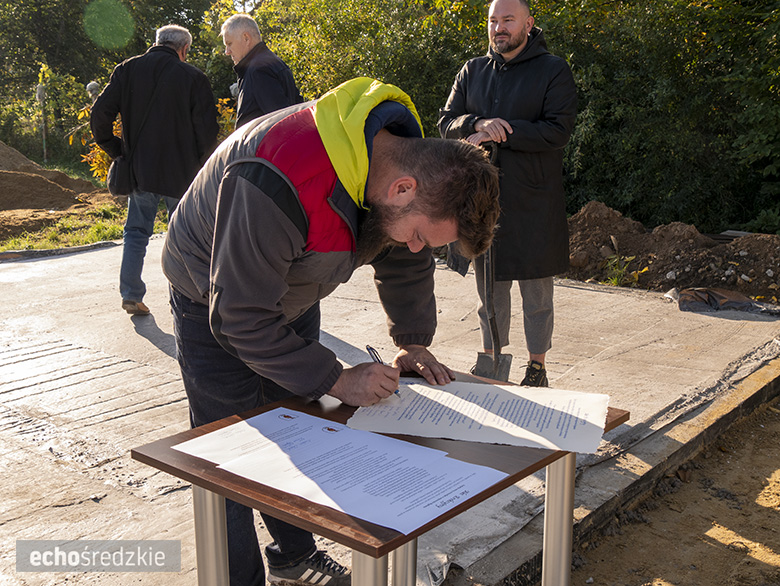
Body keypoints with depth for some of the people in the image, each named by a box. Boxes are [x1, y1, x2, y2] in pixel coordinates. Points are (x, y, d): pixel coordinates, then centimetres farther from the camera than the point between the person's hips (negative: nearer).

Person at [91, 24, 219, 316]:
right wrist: (198, 163, 5)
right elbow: (207, 130, -10)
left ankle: (131, 295, 13)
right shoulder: (193, 77, -6)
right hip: (181, 172, -2)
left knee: (137, 232, 15)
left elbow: (99, 114, -4)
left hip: (140, 170, 3)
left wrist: (115, 150, 8)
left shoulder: (127, 70, 2)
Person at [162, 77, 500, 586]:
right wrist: (338, 381, -32)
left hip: (289, 298, 7)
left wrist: (413, 342, -2)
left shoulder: (406, 156, -16)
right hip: (215, 306, -6)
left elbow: (406, 261, 4)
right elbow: (240, 316, -35)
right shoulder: (279, 183, -43)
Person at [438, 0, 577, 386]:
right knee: (489, 288, 12)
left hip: (533, 202, -3)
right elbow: (446, 122, 6)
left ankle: (537, 365, 20)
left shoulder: (553, 71, -2)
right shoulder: (472, 72, 12)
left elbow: (559, 130, -13)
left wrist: (497, 133, -17)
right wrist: (478, 124, -15)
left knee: (536, 293, 6)